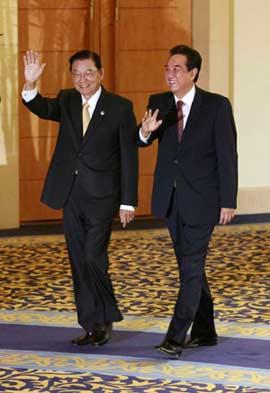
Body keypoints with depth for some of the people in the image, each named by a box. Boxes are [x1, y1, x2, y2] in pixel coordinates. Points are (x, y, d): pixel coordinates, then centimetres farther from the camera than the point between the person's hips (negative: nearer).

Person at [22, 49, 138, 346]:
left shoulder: (120, 107, -4)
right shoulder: (66, 101, 7)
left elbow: (129, 157, -4)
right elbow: (42, 109, -14)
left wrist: (128, 202, -7)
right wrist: (30, 85, -34)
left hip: (102, 197, -5)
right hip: (70, 196, 5)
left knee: (93, 257, -13)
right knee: (79, 263, 8)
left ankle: (106, 319, 6)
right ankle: (91, 325, 16)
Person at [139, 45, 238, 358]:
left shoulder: (217, 106, -8)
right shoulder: (158, 104, 4)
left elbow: (227, 156, -8)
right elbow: (141, 142, -5)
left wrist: (228, 201, -11)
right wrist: (146, 131, -29)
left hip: (201, 198, -5)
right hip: (171, 198, 5)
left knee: (192, 266, -8)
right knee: (190, 265, 13)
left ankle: (176, 337, -8)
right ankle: (204, 331, 24)